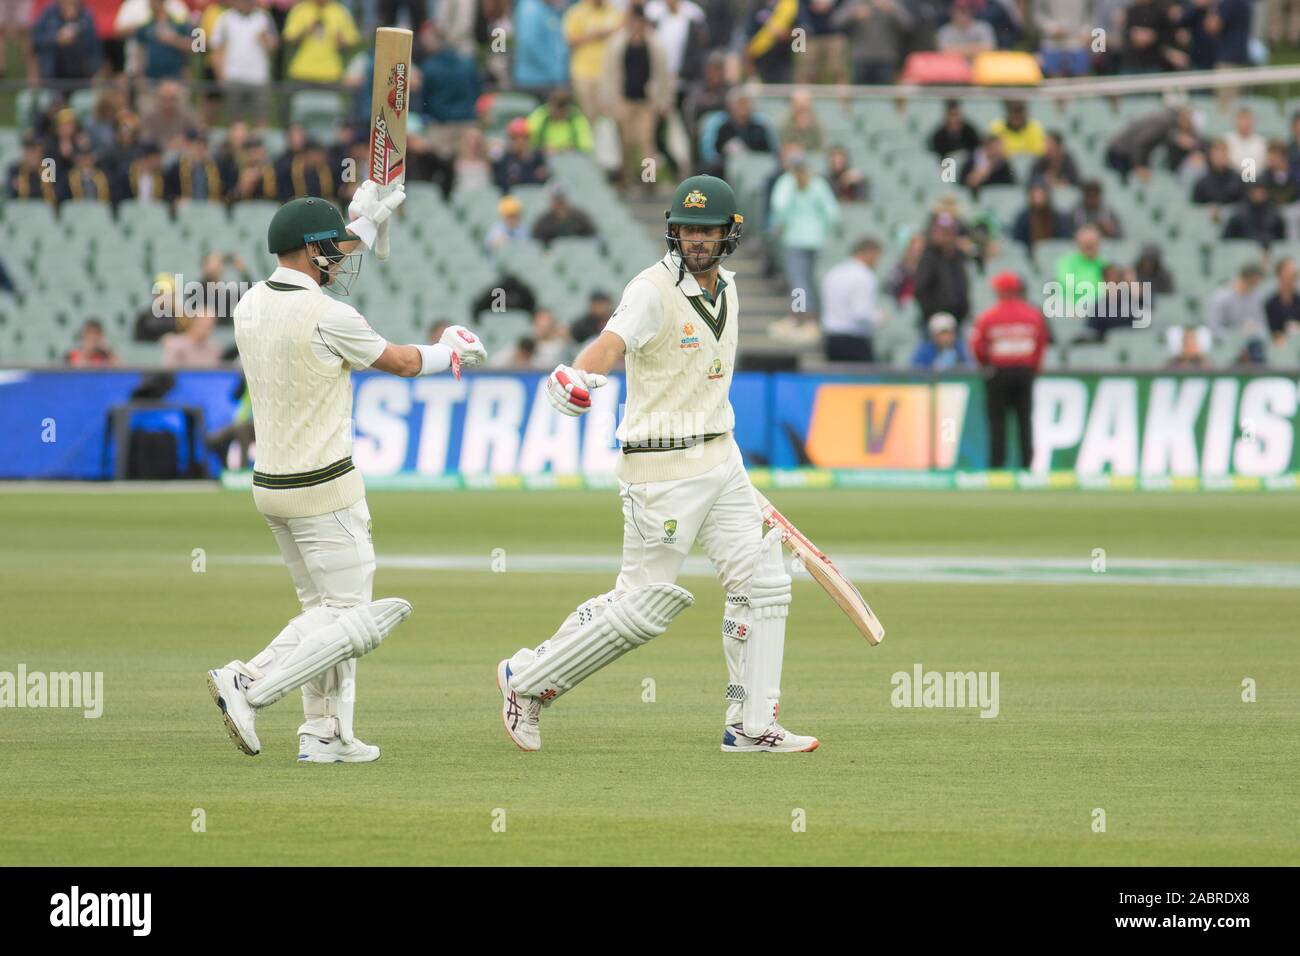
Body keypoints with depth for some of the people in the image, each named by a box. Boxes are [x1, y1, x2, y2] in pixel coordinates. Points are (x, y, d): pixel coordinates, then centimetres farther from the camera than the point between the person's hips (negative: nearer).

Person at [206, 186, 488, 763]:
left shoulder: (250, 306, 4)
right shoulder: (327, 318, -18)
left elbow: (313, 281, 26)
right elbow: (401, 362, -3)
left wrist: (363, 228, 33)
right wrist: (454, 353, 17)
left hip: (269, 485, 9)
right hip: (324, 487, -9)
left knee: (324, 608, 18)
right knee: (355, 621, -4)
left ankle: (324, 735, 14)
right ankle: (248, 686, -16)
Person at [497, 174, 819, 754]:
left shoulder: (726, 289, 9)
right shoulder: (655, 290, -16)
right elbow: (613, 341, -36)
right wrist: (579, 376, -57)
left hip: (720, 460, 8)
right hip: (663, 467, -8)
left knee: (763, 582, 3)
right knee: (644, 605, -5)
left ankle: (751, 727, 9)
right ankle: (527, 679, 11)